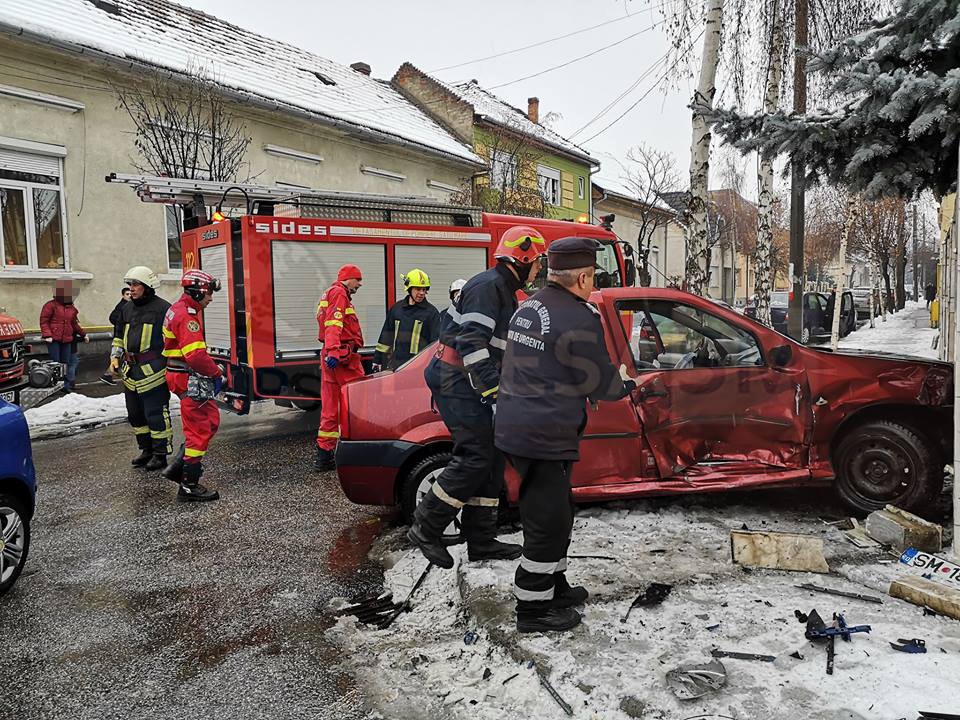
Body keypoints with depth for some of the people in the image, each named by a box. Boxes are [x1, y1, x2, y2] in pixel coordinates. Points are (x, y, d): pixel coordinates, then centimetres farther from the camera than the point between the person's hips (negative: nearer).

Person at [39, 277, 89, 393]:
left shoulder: (72, 308, 15)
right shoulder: (51, 305, -4)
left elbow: (74, 324, 25)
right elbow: (44, 321, -7)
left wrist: (83, 334, 25)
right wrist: (47, 335, -17)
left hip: (67, 340, 6)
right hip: (54, 339, -6)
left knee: (66, 363, 9)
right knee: (55, 363, -4)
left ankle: (67, 385, 15)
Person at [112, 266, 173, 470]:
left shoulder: (162, 308, -8)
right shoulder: (127, 308, 15)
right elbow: (119, 335, 25)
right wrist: (115, 357, 15)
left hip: (153, 371, -8)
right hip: (131, 371, 8)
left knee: (156, 413, -5)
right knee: (135, 413, 15)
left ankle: (160, 454, 5)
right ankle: (146, 450, 28)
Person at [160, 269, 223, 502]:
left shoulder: (179, 309, 15)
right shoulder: (187, 316, -19)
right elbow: (195, 354, -26)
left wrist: (212, 368, 11)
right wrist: (216, 373, -13)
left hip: (190, 378, 10)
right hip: (190, 380, -10)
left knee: (210, 421, 17)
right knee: (199, 431, -4)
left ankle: (178, 467, 20)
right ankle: (189, 486, 4)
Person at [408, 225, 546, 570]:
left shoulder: (504, 290, 19)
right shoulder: (487, 286, -14)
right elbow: (471, 342, -24)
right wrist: (493, 389, -27)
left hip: (472, 384, 11)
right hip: (458, 382, -11)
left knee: (491, 457, 9)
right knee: (475, 457, -12)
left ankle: (481, 541, 17)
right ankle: (425, 528, 1)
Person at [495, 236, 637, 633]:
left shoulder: (528, 307, 12)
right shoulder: (579, 318, -17)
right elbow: (599, 381, -11)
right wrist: (623, 381, 13)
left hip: (515, 428, 10)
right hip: (544, 435, -10)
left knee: (555, 512, 23)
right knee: (549, 521, 3)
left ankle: (553, 585, 37)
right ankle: (533, 609, 15)